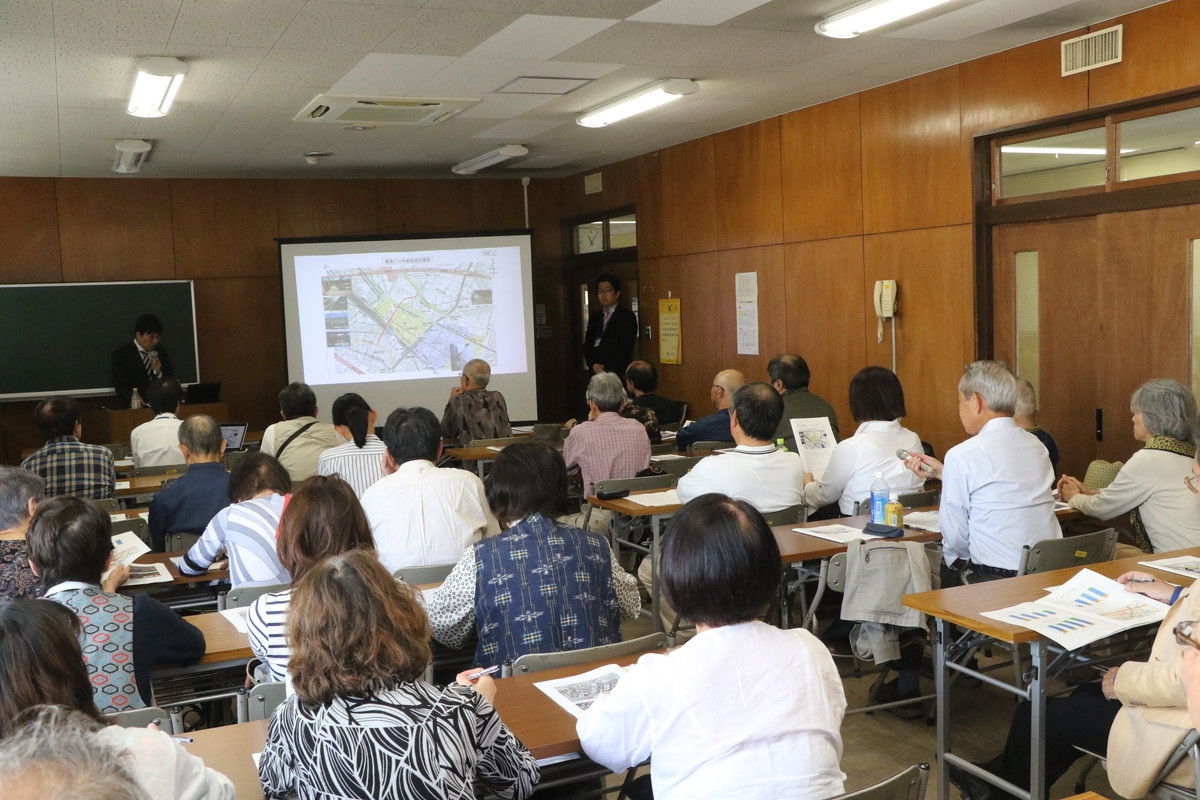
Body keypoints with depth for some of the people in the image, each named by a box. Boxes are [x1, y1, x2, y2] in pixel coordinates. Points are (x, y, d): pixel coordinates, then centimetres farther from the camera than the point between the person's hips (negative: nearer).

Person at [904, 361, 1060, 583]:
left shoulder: (962, 455, -13)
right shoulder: (1035, 445, 8)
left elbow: (954, 535, -6)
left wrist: (955, 563, 16)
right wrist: (940, 472, 28)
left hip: (997, 578, -7)